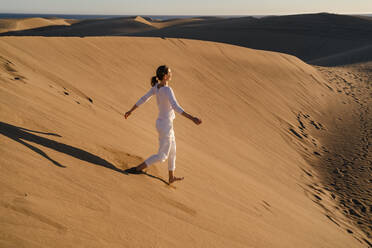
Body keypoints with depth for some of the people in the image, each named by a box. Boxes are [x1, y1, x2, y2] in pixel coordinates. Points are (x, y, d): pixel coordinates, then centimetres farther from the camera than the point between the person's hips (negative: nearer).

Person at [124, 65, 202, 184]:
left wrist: (130, 111, 17)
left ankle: (172, 177, 37)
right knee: (162, 156, 7)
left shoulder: (156, 86, 0)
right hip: (166, 126, -9)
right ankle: (137, 169, 9)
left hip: (160, 123, 9)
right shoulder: (167, 90, -27)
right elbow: (176, 107, -39)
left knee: (172, 151, 23)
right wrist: (192, 118, -42)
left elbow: (143, 99, 7)